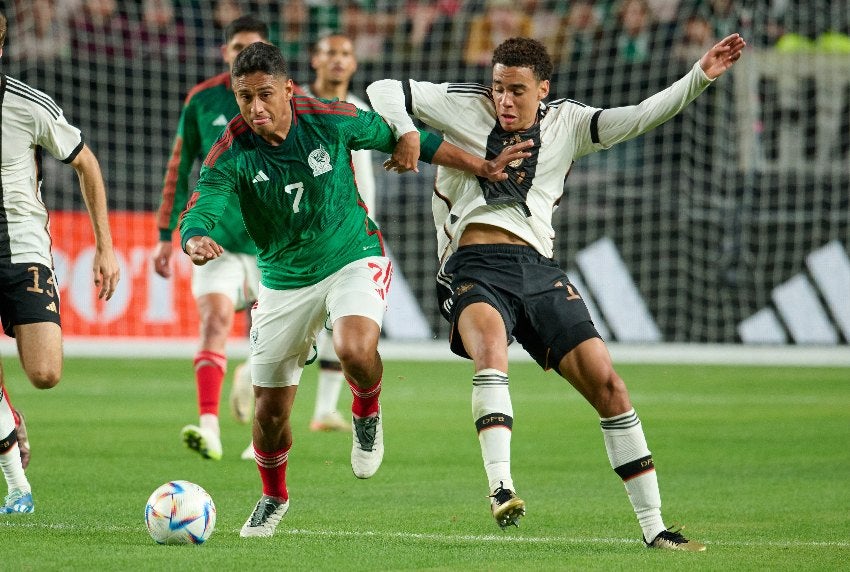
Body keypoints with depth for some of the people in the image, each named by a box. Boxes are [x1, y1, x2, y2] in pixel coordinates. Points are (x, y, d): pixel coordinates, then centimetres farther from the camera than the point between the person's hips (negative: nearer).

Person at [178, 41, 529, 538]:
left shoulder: (332, 120, -15)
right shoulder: (231, 153, -16)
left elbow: (404, 138, -1)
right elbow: (199, 212, -26)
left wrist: (481, 166, 2)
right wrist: (196, 240, -51)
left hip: (354, 258, -2)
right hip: (284, 280, 2)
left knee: (355, 350, -33)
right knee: (270, 409, 5)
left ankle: (368, 411, 3)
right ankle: (273, 497, 35)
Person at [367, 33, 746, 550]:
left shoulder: (567, 123, 15)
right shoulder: (462, 105, 9)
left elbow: (638, 119, 7)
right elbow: (384, 91, 10)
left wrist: (701, 76, -4)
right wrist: (405, 132, -9)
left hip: (539, 270, 3)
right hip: (475, 268, -3)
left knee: (606, 382, -5)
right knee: (490, 343, -36)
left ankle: (653, 525, 2)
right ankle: (500, 487, -47)